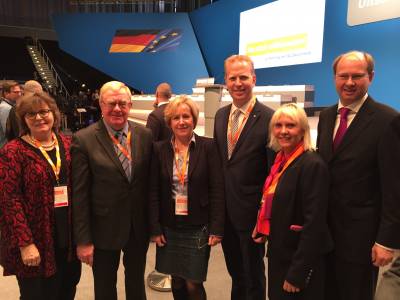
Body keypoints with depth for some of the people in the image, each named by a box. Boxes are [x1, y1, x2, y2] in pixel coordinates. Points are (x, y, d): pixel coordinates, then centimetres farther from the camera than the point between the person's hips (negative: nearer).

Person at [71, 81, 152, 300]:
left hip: (139, 228, 3)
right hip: (104, 230, -2)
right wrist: (83, 240, -10)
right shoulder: (83, 140, -13)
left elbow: (151, 183, 2)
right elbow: (80, 195, -12)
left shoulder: (145, 135, -4)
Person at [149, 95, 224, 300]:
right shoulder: (160, 149, -1)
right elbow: (153, 192, 0)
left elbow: (217, 190, -8)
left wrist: (216, 228, -10)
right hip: (169, 227, 3)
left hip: (198, 228, -2)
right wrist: (155, 228, -2)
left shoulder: (208, 147, -8)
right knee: (177, 282, 16)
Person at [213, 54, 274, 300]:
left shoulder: (268, 118, -16)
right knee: (235, 272, 25)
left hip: (250, 211, -6)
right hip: (225, 209, 6)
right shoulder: (221, 115, 4)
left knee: (253, 274, 16)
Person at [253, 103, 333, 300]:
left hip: (300, 259, -7)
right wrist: (262, 230, 1)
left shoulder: (313, 165, -20)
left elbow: (314, 222, -22)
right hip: (279, 254, 7)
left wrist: (297, 273, -20)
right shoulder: (280, 161, 5)